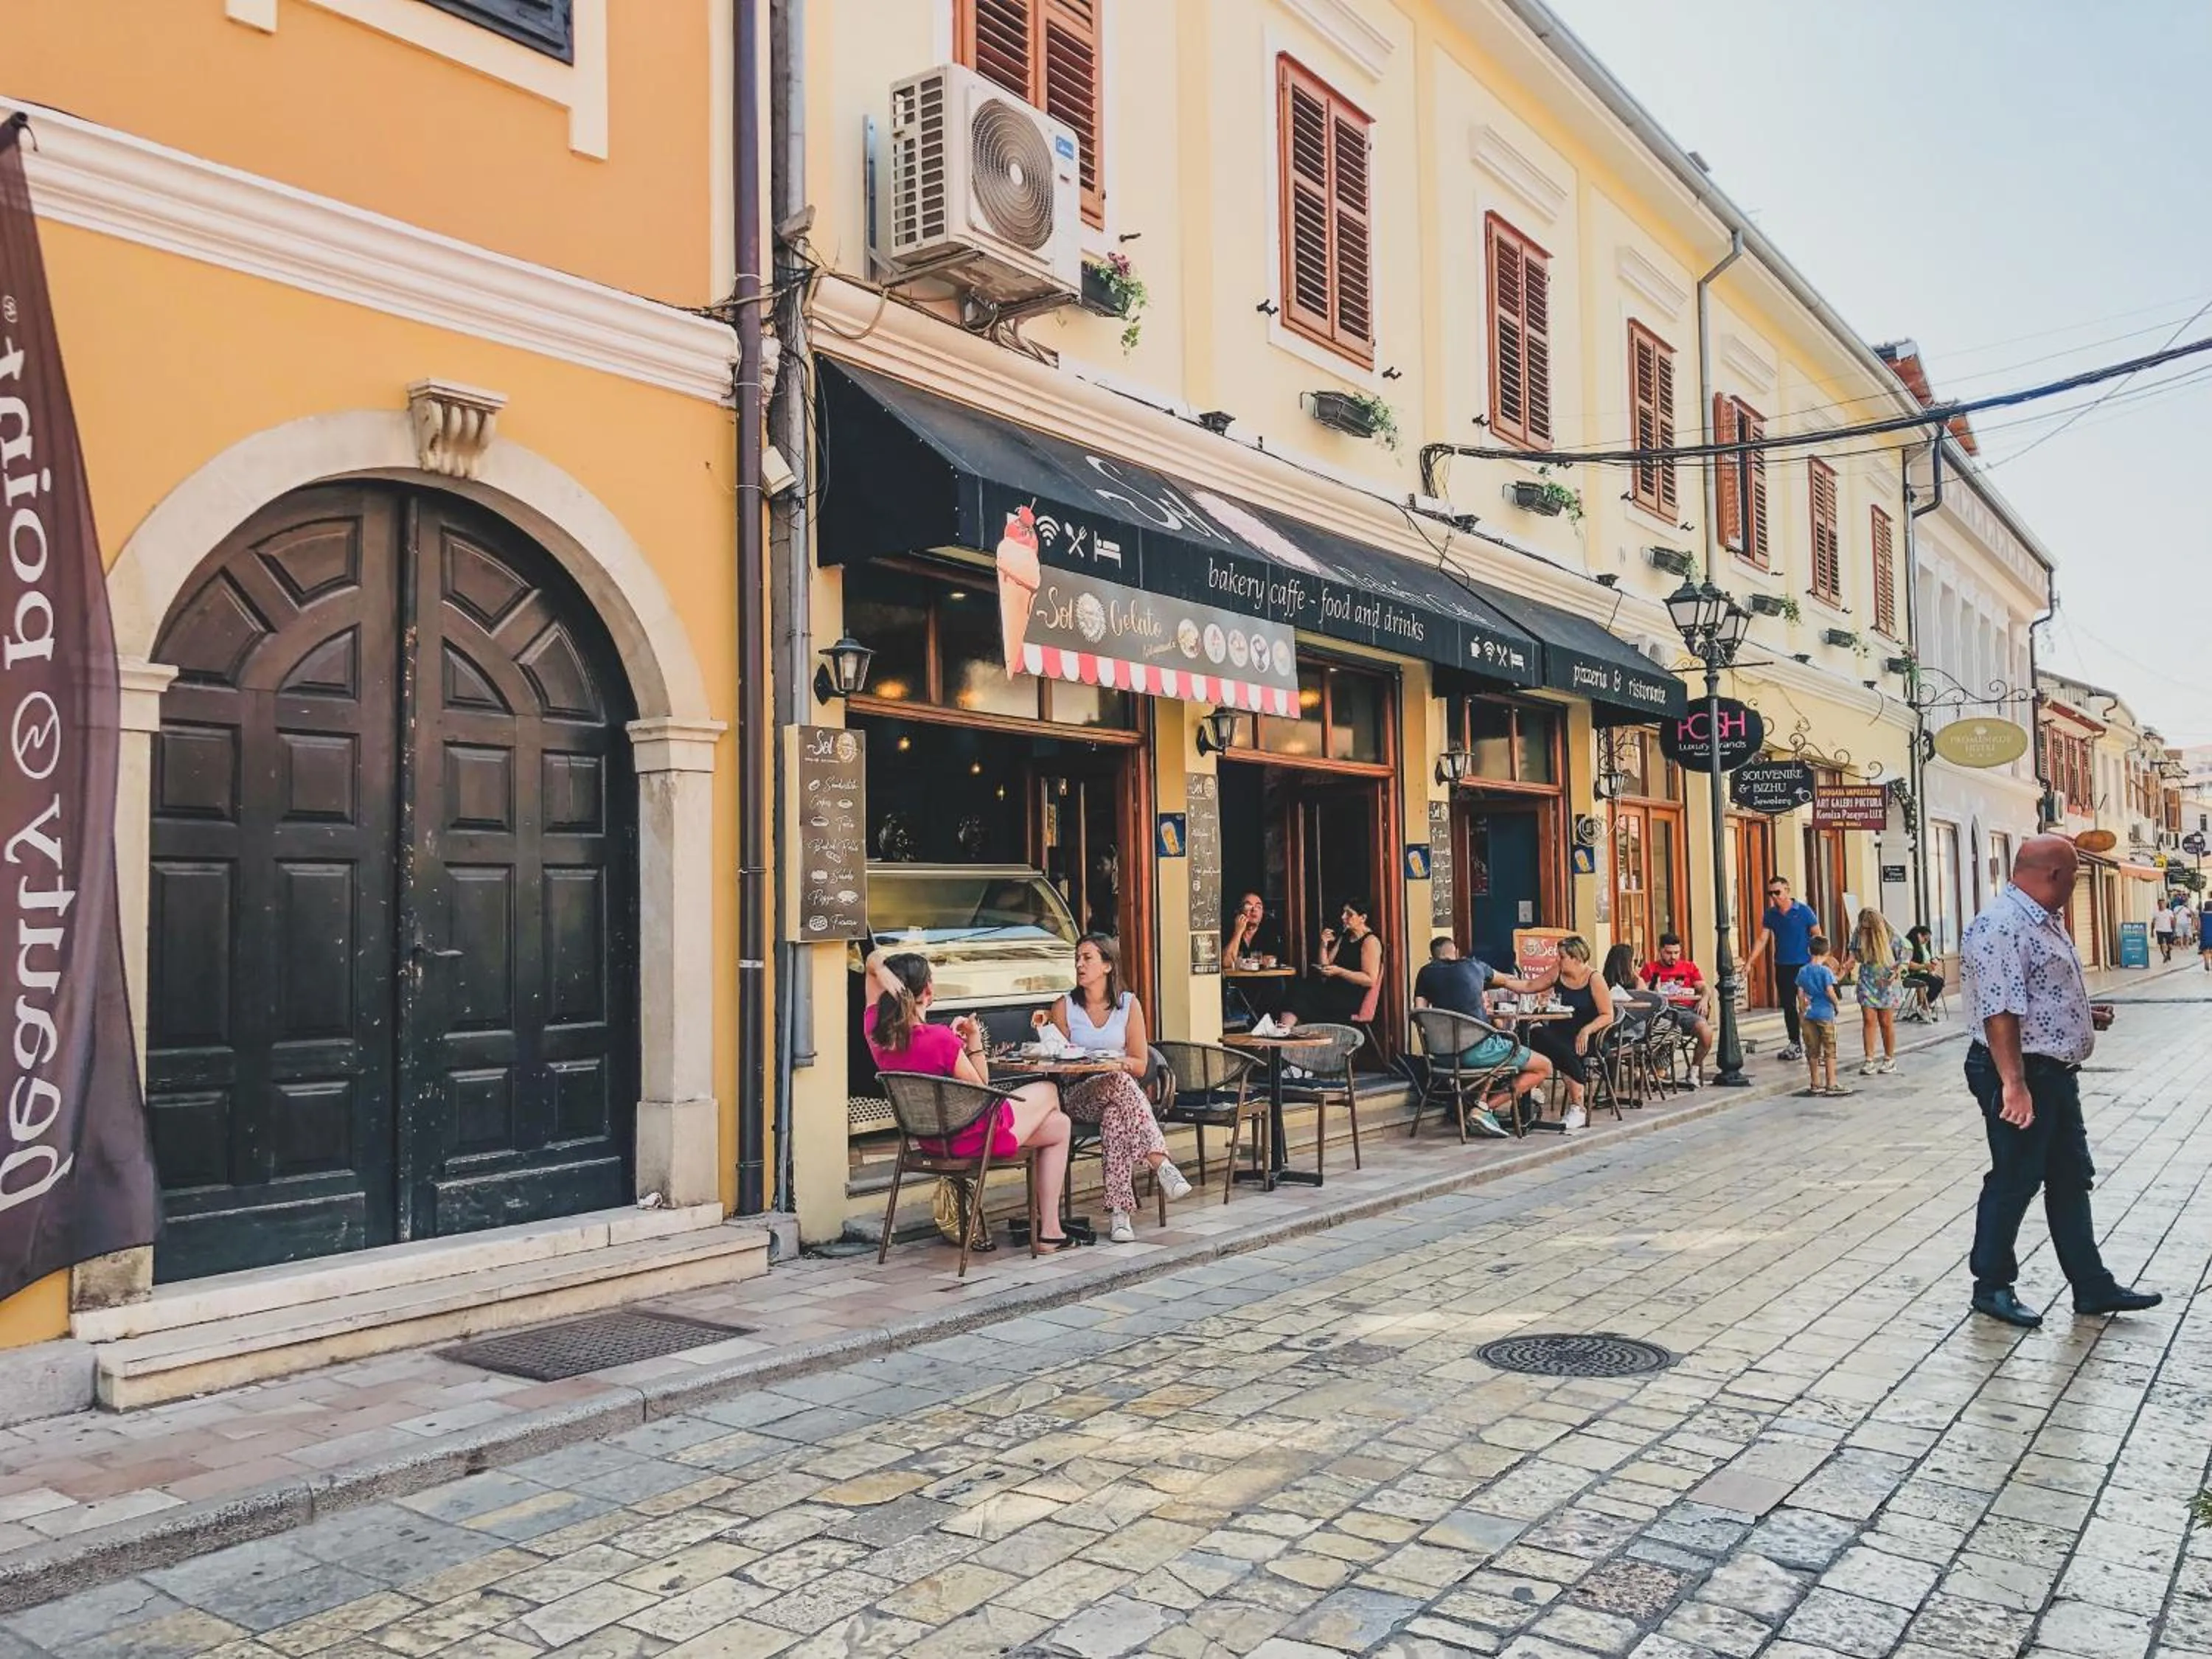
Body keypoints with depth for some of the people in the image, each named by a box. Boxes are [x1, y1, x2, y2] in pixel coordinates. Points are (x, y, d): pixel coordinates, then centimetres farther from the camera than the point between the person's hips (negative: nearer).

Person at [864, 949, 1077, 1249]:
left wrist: (882, 970, -20)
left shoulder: (875, 1031, -11)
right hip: (970, 1139, -8)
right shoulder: (941, 1039, -31)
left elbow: (875, 959, 2)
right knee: (1049, 1091, 22)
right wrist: (974, 1039, -15)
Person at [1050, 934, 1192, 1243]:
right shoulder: (1064, 1007, 6)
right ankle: (1160, 1163, -45)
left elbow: (1140, 1065, 6)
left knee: (1115, 1115, -38)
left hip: (1118, 1092, 1)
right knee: (1120, 1083, -36)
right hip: (1077, 1096, -1)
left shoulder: (1129, 1004, 7)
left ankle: (1119, 1211, -44)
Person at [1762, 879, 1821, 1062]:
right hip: (1782, 966, 4)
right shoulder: (1771, 915, 4)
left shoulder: (1803, 910, -7)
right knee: (1788, 1006, 8)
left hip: (1803, 965, -4)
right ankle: (1794, 1043, 17)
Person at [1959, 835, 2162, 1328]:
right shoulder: (2001, 926, -21)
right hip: (2021, 1075, -10)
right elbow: (1999, 1012, -27)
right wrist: (2014, 1085, -29)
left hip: (2056, 1073, 10)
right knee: (2013, 1182, 1)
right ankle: (1992, 1288, 15)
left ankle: (2092, 1287, 26)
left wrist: (2086, 1015, 13)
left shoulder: (2045, 921, 13)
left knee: (2071, 1180, 16)